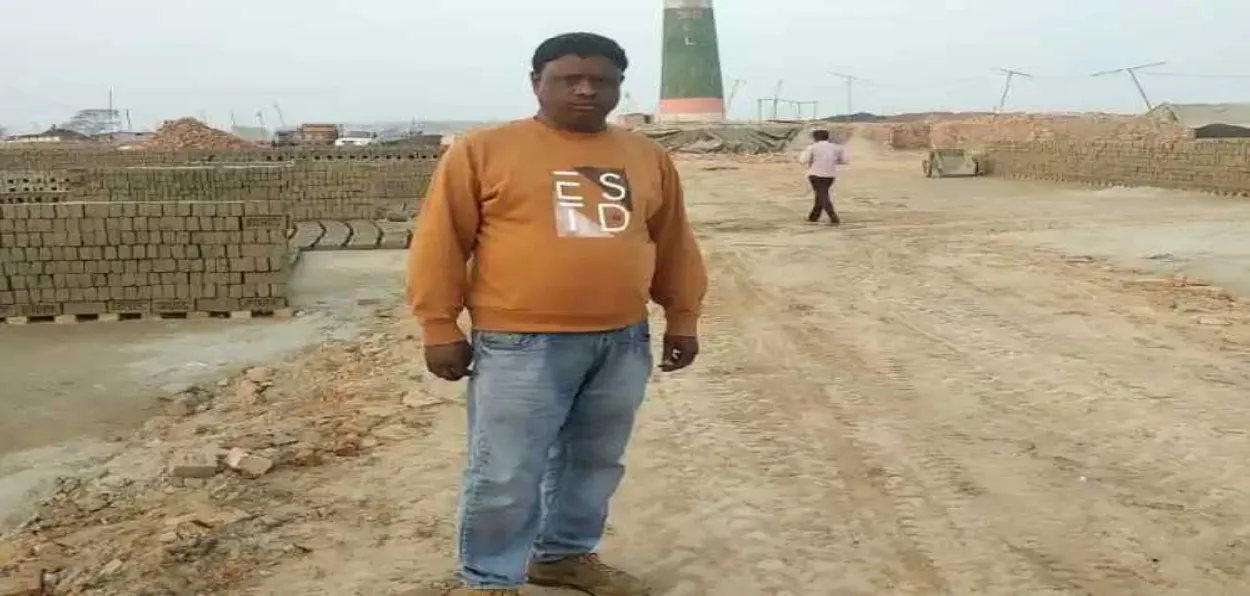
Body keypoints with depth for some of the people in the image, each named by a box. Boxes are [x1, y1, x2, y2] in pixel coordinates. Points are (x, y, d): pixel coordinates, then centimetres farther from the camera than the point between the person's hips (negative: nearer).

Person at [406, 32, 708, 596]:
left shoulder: (648, 158, 10)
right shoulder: (482, 151, -3)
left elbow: (674, 245, 17)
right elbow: (440, 243, -3)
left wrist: (682, 317, 16)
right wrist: (439, 326, -6)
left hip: (623, 342, 5)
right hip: (521, 343, -4)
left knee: (595, 462, 16)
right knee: (505, 474, 0)